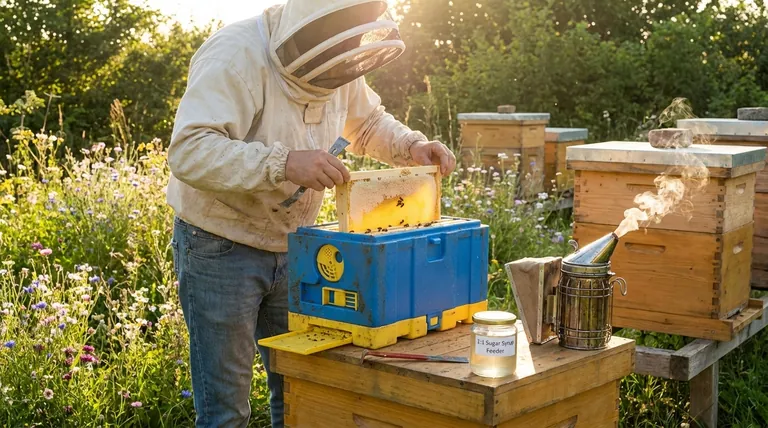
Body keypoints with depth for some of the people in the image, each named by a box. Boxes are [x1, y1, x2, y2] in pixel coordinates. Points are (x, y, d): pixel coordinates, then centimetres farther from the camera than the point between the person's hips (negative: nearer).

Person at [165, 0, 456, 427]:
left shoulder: (337, 63, -1)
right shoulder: (237, 54, -23)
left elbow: (370, 123, 17)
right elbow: (187, 151, -33)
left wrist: (412, 146, -3)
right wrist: (283, 163, -44)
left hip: (290, 247, 7)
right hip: (220, 248, -6)